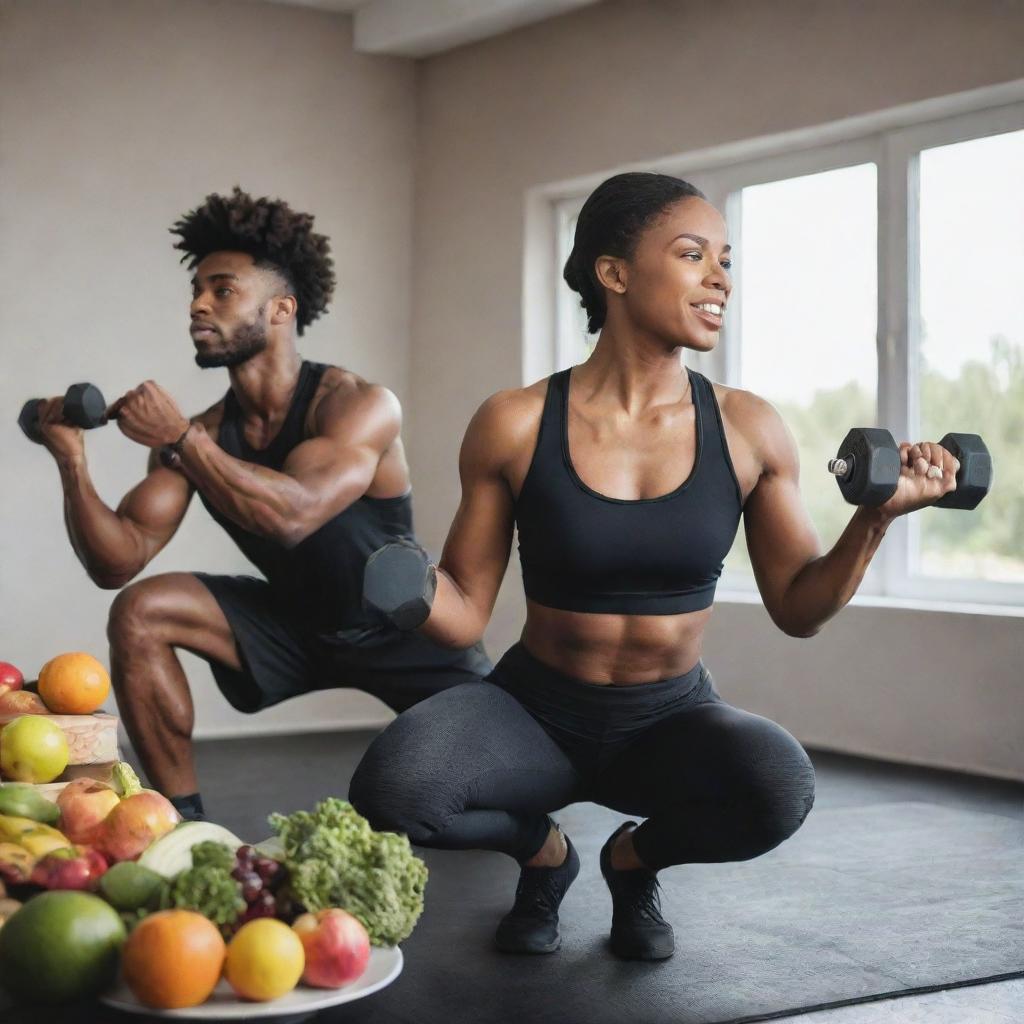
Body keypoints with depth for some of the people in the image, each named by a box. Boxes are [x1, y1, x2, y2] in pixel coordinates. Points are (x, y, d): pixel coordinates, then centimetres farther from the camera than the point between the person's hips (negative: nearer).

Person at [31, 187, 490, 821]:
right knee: (141, 614, -17)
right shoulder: (202, 435, -9)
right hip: (296, 620, 4)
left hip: (403, 627, -4)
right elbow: (118, 562, -14)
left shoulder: (358, 405, -25)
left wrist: (178, 438, -38)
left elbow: (292, 516, -43)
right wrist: (74, 464, -28)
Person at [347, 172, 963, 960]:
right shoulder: (516, 426, -12)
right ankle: (542, 850, 6)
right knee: (388, 791, -31)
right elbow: (464, 614, -7)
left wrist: (876, 517, -16)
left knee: (778, 787, -34)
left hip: (672, 718, 1)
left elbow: (799, 609, -1)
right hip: (536, 708, -1)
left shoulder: (748, 430, -7)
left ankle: (635, 857, 4)